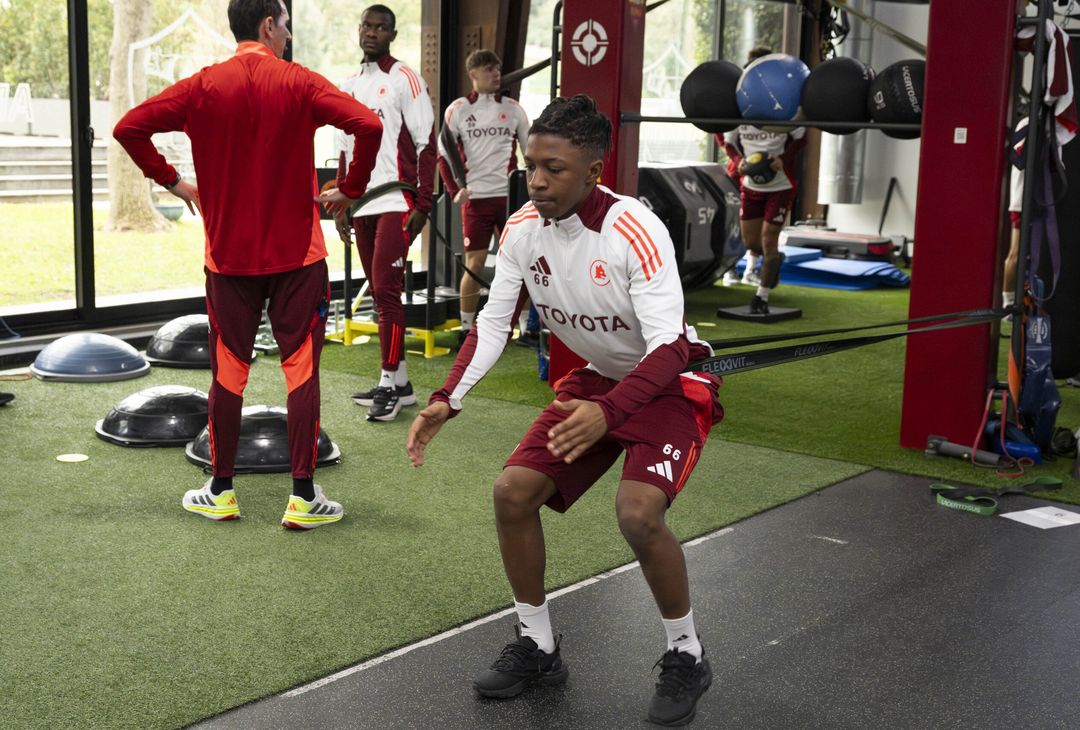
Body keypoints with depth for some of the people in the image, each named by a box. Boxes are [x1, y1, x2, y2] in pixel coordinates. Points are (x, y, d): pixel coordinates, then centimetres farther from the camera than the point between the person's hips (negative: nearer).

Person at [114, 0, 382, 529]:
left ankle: (221, 491, 19)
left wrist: (171, 180, 5)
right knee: (302, 370, 3)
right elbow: (368, 125, -19)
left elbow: (129, 128, -3)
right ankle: (303, 498, 4)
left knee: (227, 372, 11)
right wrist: (350, 190, -7)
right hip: (296, 254, -2)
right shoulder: (299, 83, -7)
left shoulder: (203, 86, 0)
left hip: (228, 254, 3)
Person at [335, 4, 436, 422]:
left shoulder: (405, 81, -4)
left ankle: (390, 385, -4)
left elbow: (425, 146, -8)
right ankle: (399, 383, 14)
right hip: (362, 205, 7)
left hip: (395, 203, -7)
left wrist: (422, 204, -14)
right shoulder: (350, 86, 16)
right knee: (379, 293, 8)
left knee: (386, 291, -11)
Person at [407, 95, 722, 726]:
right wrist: (448, 400, -16)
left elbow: (668, 348, -34)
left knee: (639, 512, -27)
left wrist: (608, 413, -50)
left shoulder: (635, 232, -30)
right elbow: (494, 320, -3)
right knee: (513, 492, -5)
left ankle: (687, 657, 0)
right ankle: (538, 648, 16)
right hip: (596, 379, 7)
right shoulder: (524, 229, -11)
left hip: (670, 383, -6)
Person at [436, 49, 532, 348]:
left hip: (510, 196, 2)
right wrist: (454, 190, -7)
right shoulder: (457, 110, 1)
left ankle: (527, 327, 10)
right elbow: (443, 153, 3)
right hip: (475, 198, -2)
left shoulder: (513, 108, 7)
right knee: (474, 264, -1)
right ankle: (466, 329, 10)